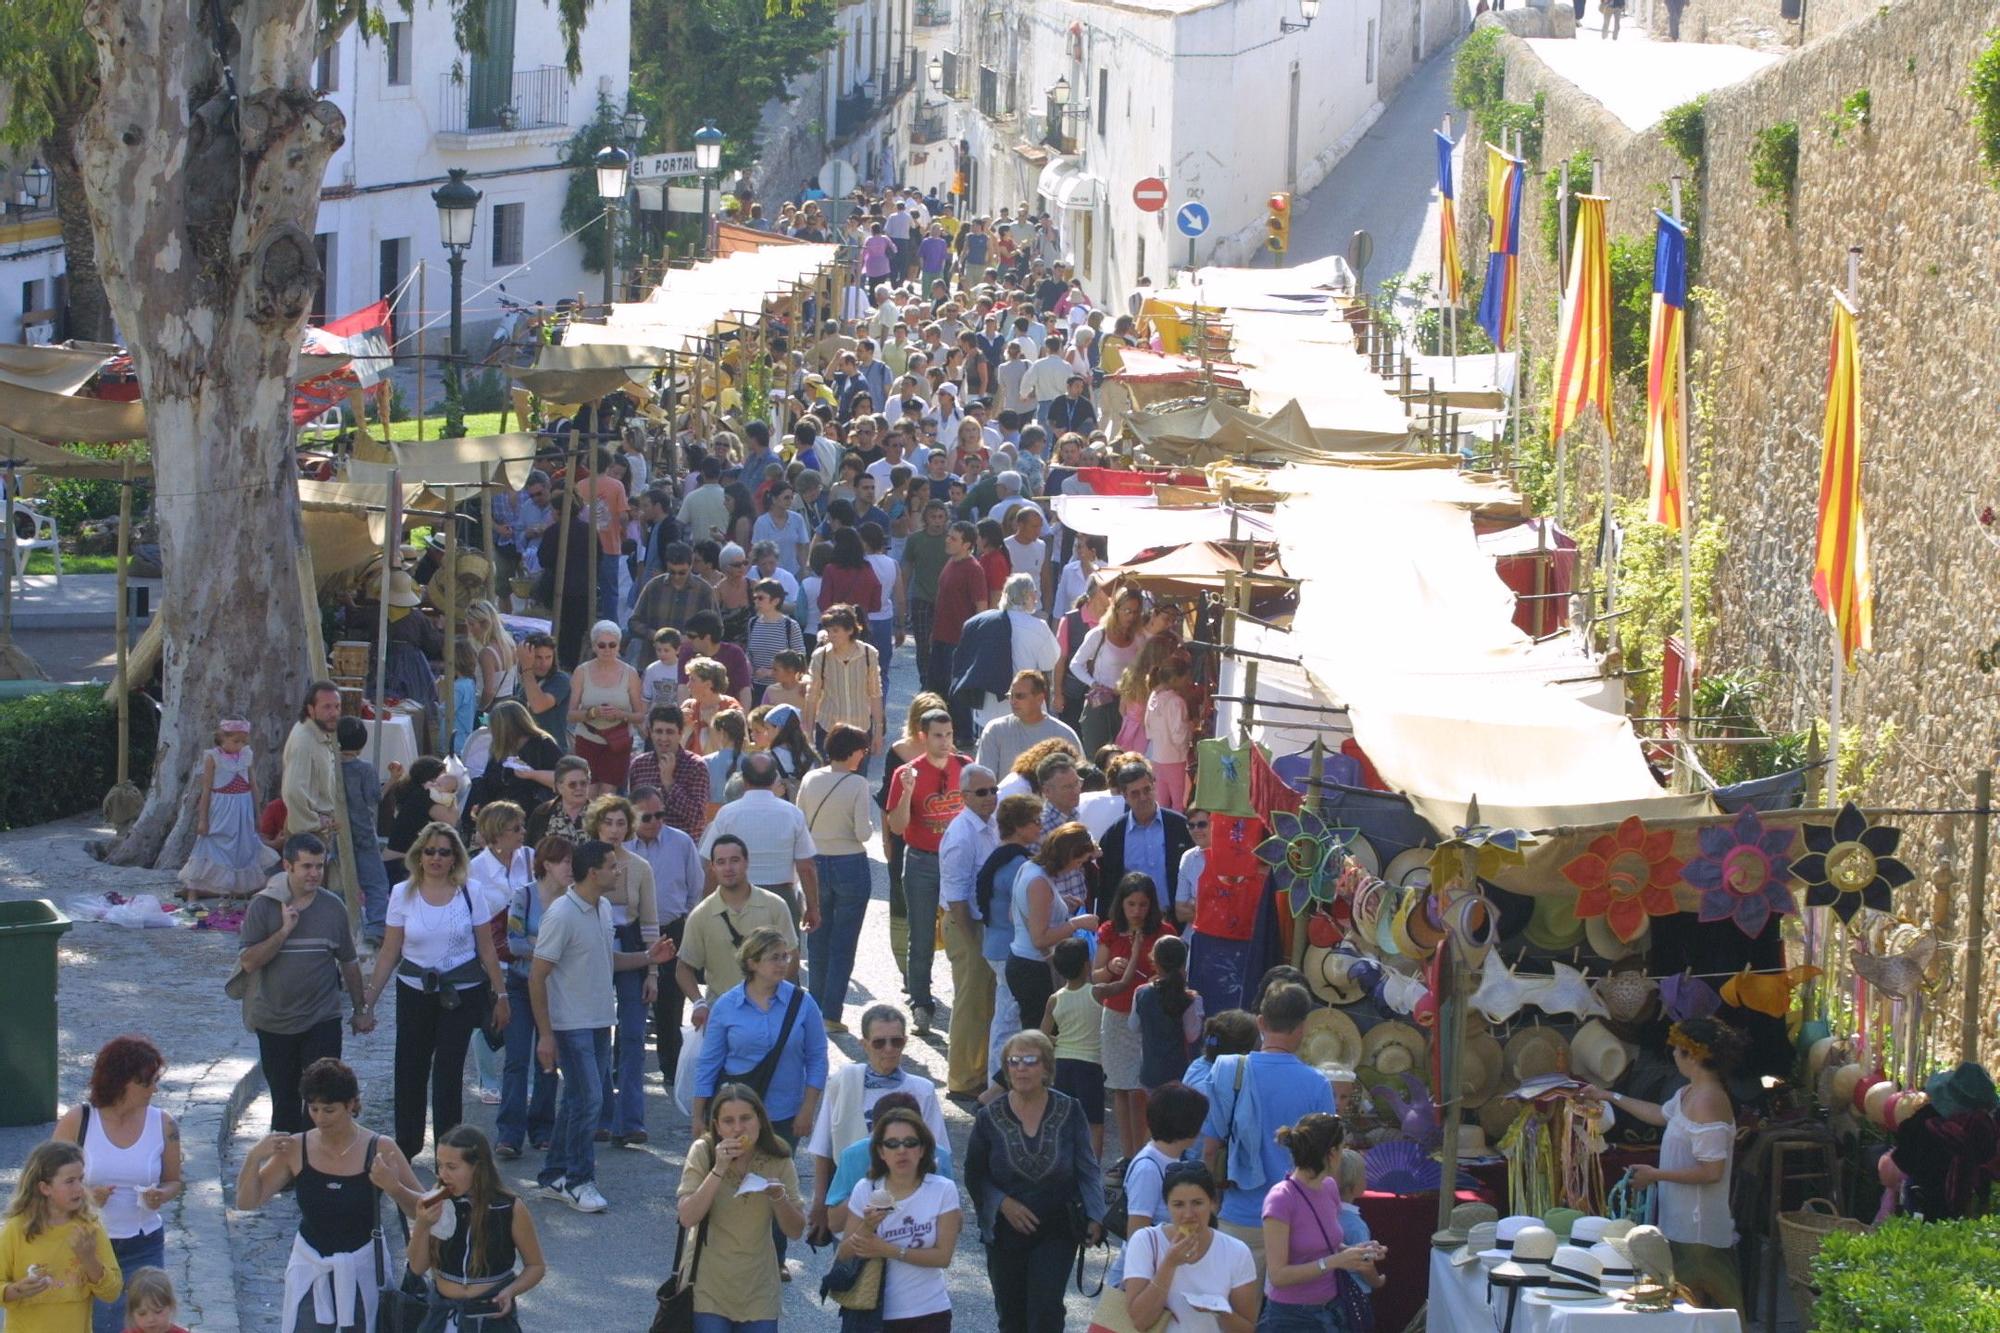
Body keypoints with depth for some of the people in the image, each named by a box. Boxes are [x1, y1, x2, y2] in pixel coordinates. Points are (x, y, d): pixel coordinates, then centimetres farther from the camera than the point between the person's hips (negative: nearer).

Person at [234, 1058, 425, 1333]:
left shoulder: (379, 1150, -10)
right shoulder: (295, 1150, -5)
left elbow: (423, 1209, -7)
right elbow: (247, 1202, 0)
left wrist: (393, 1187, -26)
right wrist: (254, 1158, -16)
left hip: (362, 1269, -1)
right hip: (310, 1270, 1)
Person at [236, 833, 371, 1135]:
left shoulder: (333, 906, 1)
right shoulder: (264, 906, -6)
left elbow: (349, 962, 12)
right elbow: (249, 962, -13)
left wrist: (362, 1008, 14)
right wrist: (285, 930, -21)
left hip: (322, 1021, 0)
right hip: (275, 1023, 0)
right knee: (284, 1101, 12)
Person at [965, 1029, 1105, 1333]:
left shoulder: (1069, 1112, -4)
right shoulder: (990, 1117, -3)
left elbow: (1088, 1170, -3)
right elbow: (974, 1176, 2)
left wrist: (1094, 1217, -16)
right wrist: (1003, 1203, -15)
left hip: (1056, 1231, -2)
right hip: (1006, 1234, 2)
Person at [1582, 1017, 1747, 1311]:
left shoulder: (1708, 1102, -21)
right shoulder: (1688, 1094, 10)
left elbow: (1712, 1171, -24)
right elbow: (1662, 1114, 33)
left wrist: (1655, 1175, -16)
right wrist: (1610, 1097, 38)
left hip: (1698, 1230, -10)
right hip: (1683, 1224, 10)